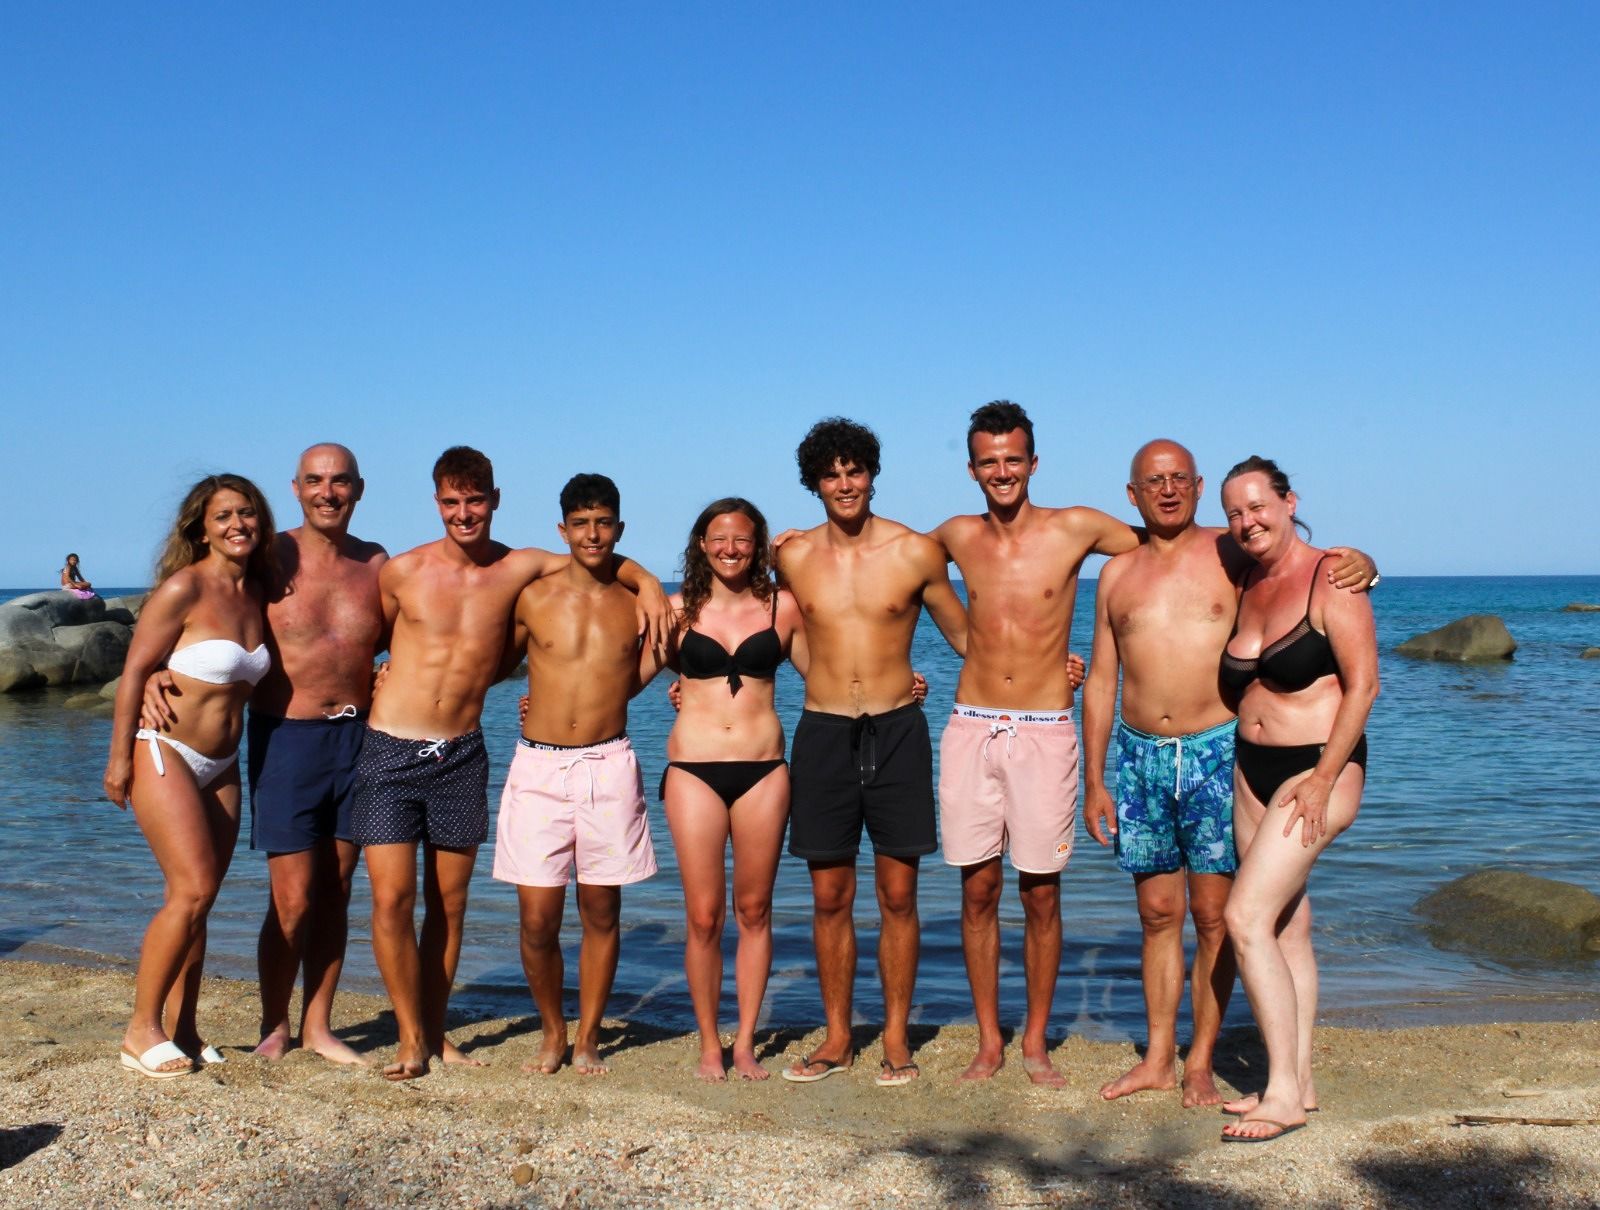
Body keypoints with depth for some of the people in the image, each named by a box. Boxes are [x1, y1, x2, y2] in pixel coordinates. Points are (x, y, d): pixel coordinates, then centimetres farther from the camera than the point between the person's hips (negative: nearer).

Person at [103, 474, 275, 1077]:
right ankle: (141, 1031, -1)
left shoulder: (256, 592, 8)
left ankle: (181, 1028, 17)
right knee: (192, 891, -13)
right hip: (163, 753, -7)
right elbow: (134, 670, -12)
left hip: (220, 766, 7)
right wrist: (119, 756, -13)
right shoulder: (184, 587, -12)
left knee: (197, 899, 8)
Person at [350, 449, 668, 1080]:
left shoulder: (519, 569, 0)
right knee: (391, 899, -7)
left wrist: (648, 583, -5)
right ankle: (410, 1037, 8)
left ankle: (434, 1032, 23)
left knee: (448, 902, 9)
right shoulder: (403, 572, -2)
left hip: (462, 756, 2)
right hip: (391, 751, -2)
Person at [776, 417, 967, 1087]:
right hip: (822, 734, 1)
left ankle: (896, 1038, 17)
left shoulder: (917, 552, -1)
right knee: (830, 896, 6)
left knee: (898, 894, 3)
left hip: (897, 733, -1)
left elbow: (964, 635, 10)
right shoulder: (793, 557, 4)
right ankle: (837, 1038, 21)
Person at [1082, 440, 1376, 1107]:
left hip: (1215, 752, -3)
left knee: (1213, 915, 1)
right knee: (1157, 913, 10)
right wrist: (1094, 782, 8)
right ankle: (1158, 1057, 22)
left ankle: (1200, 1063, 14)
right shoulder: (1117, 574, 10)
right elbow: (1100, 682, 12)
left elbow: (1321, 568, 9)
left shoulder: (1232, 554, 1)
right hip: (1139, 756, 3)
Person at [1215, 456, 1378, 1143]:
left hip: (1318, 770, -7)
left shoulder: (1330, 580, -11)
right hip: (1252, 773, 7)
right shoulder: (1246, 589, 11)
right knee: (1287, 925, 10)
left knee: (1245, 917, -14)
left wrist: (1323, 778, -19)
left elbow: (1363, 683, -15)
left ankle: (1284, 1093, -7)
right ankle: (1298, 1083, 19)